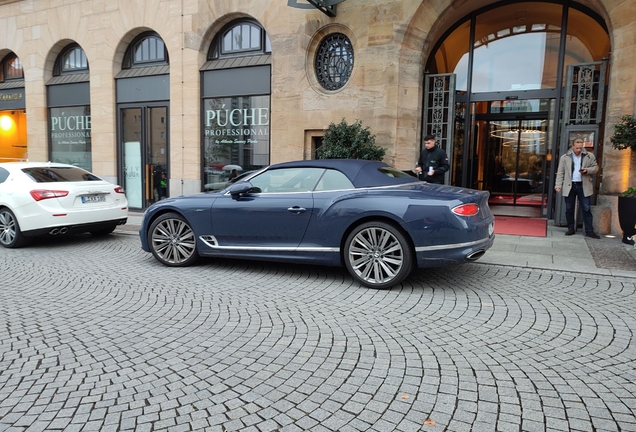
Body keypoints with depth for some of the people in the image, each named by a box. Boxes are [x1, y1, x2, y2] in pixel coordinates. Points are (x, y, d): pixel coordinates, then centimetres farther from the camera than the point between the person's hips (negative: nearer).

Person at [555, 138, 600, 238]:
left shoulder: (589, 156, 5)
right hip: (569, 186, 1)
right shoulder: (565, 157, 5)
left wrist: (587, 170, -12)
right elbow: (560, 173, 5)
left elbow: (595, 168, 9)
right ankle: (571, 229, 17)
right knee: (569, 209, 6)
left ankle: (589, 231, 3)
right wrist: (558, 185, -3)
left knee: (586, 209, -1)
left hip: (583, 186, -1)